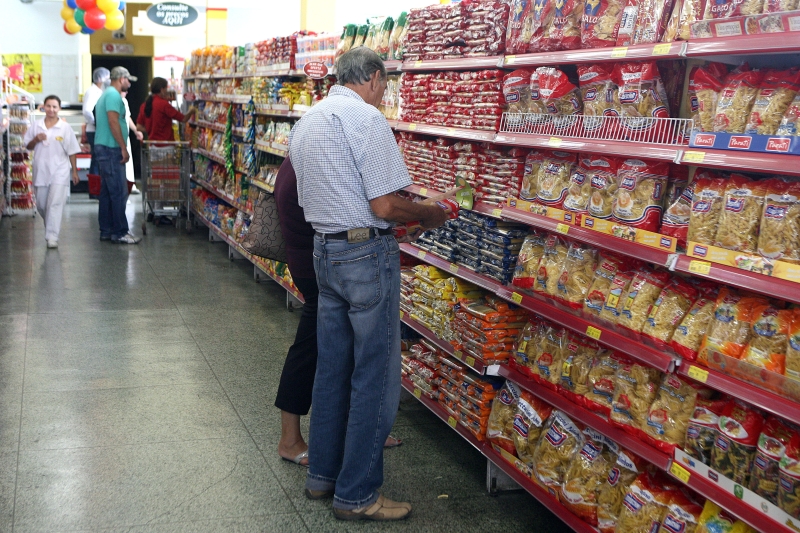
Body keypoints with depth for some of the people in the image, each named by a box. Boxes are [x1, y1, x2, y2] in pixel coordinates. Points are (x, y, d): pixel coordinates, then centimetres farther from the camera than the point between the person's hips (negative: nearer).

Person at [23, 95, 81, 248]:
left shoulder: (65, 128, -1)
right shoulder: (36, 126, 7)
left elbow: (72, 152, 1)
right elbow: (28, 146, 13)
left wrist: (75, 171, 0)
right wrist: (35, 140, -8)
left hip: (59, 172, -4)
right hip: (41, 171, 4)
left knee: (55, 203, -13)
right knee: (41, 204, 12)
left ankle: (52, 236, -15)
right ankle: (51, 227, 36)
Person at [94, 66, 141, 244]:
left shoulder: (106, 94, 22)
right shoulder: (114, 95, -11)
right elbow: (113, 122, -20)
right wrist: (124, 148, -18)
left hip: (103, 148, 11)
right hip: (111, 149, -11)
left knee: (107, 191, 11)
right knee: (119, 192, -9)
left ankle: (106, 230, 15)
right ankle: (120, 232, -8)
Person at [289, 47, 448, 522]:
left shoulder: (306, 123, 14)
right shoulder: (366, 118, -14)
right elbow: (384, 206, -20)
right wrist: (429, 214, -2)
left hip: (324, 250, 9)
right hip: (367, 255, -9)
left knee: (332, 368, 17)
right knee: (375, 378, 0)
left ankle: (323, 475, 29)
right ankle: (356, 496, 9)